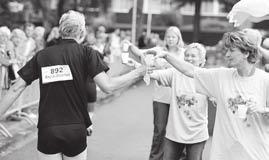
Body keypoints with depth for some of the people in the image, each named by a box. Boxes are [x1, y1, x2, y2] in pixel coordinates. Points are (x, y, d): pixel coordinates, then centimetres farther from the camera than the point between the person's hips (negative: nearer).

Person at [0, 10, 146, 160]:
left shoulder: (41, 55, 4)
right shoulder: (87, 53, -3)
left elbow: (16, 88, 3)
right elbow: (108, 86, -12)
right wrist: (138, 72, 0)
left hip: (46, 130, 1)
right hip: (75, 130, -1)